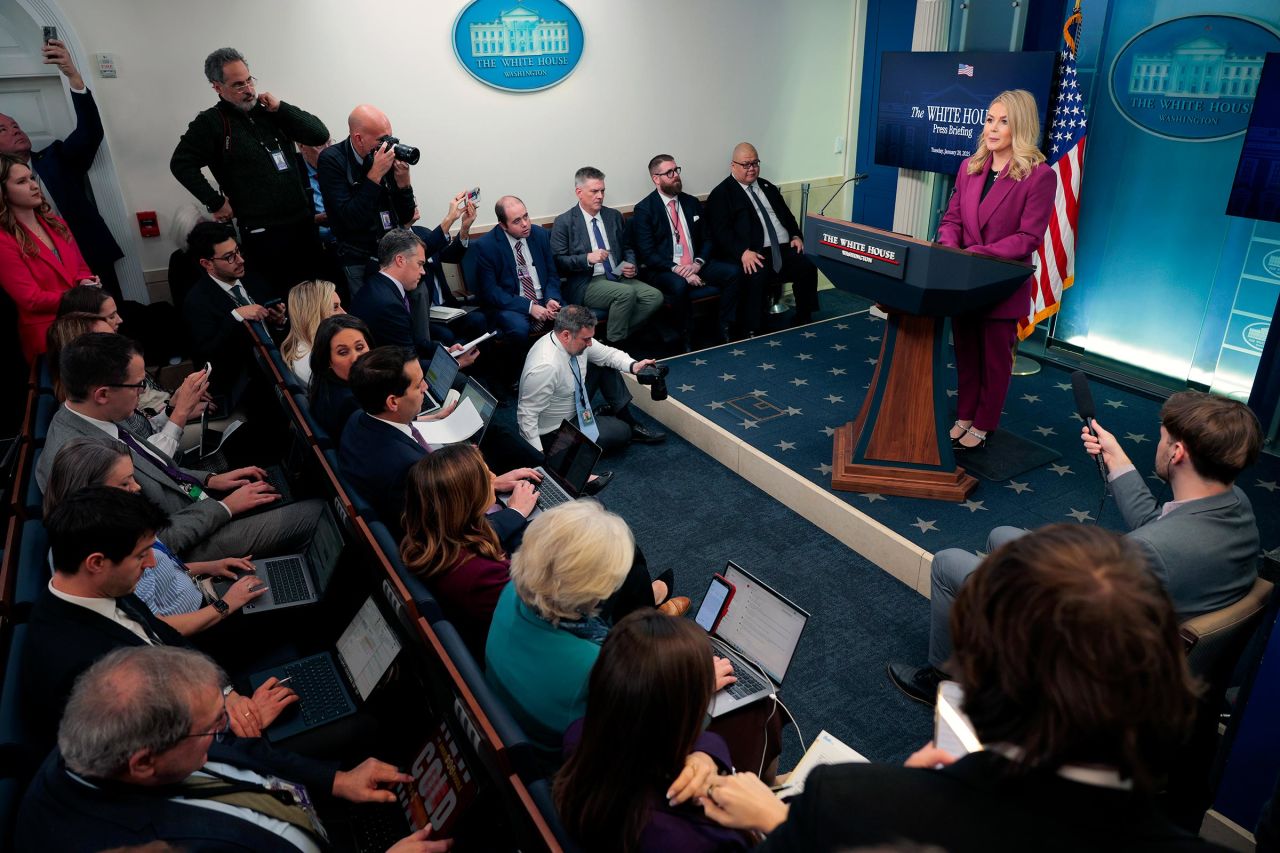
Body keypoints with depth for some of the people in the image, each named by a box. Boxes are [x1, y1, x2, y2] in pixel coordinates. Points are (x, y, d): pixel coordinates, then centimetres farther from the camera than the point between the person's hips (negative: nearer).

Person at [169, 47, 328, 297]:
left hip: (303, 221, 5)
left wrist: (280, 108, -4)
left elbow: (320, 134, 3)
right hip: (262, 233, -4)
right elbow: (181, 164, -5)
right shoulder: (211, 123, -1)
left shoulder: (269, 112, 11)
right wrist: (215, 203, -8)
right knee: (281, 296, -1)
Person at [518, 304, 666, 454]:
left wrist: (633, 365, -18)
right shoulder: (545, 367, -36)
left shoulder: (578, 341, -13)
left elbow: (608, 354, 1)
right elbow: (527, 415, -31)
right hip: (554, 430, -8)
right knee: (621, 432, -13)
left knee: (605, 367, 1)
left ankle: (631, 424, 9)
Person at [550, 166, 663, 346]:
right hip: (586, 284, -6)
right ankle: (614, 344, -14)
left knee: (655, 296, -19)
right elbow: (558, 261, -5)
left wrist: (631, 265, 2)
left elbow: (627, 248, 25)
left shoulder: (614, 216, 16)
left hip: (618, 277, 6)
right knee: (627, 293, -32)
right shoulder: (564, 222, 0)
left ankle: (618, 337, -7)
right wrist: (587, 258, -20)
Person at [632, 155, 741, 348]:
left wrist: (698, 263, -7)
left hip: (694, 265, 6)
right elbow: (647, 253, -11)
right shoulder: (644, 209, -4)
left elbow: (707, 239, 14)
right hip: (662, 270, -6)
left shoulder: (692, 202, 14)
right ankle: (686, 342, -20)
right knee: (680, 285, -38)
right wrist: (677, 269, -22)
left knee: (733, 272, -17)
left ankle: (722, 332, -9)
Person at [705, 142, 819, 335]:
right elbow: (721, 231, -10)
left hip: (783, 249, 7)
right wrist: (743, 252, -24)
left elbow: (787, 215, 29)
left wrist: (796, 236, 9)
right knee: (757, 277, -35)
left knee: (808, 268, -18)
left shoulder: (767, 187, 25)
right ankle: (754, 334, -25)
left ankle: (804, 324, -5)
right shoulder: (721, 194, 2)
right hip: (752, 255, -6)